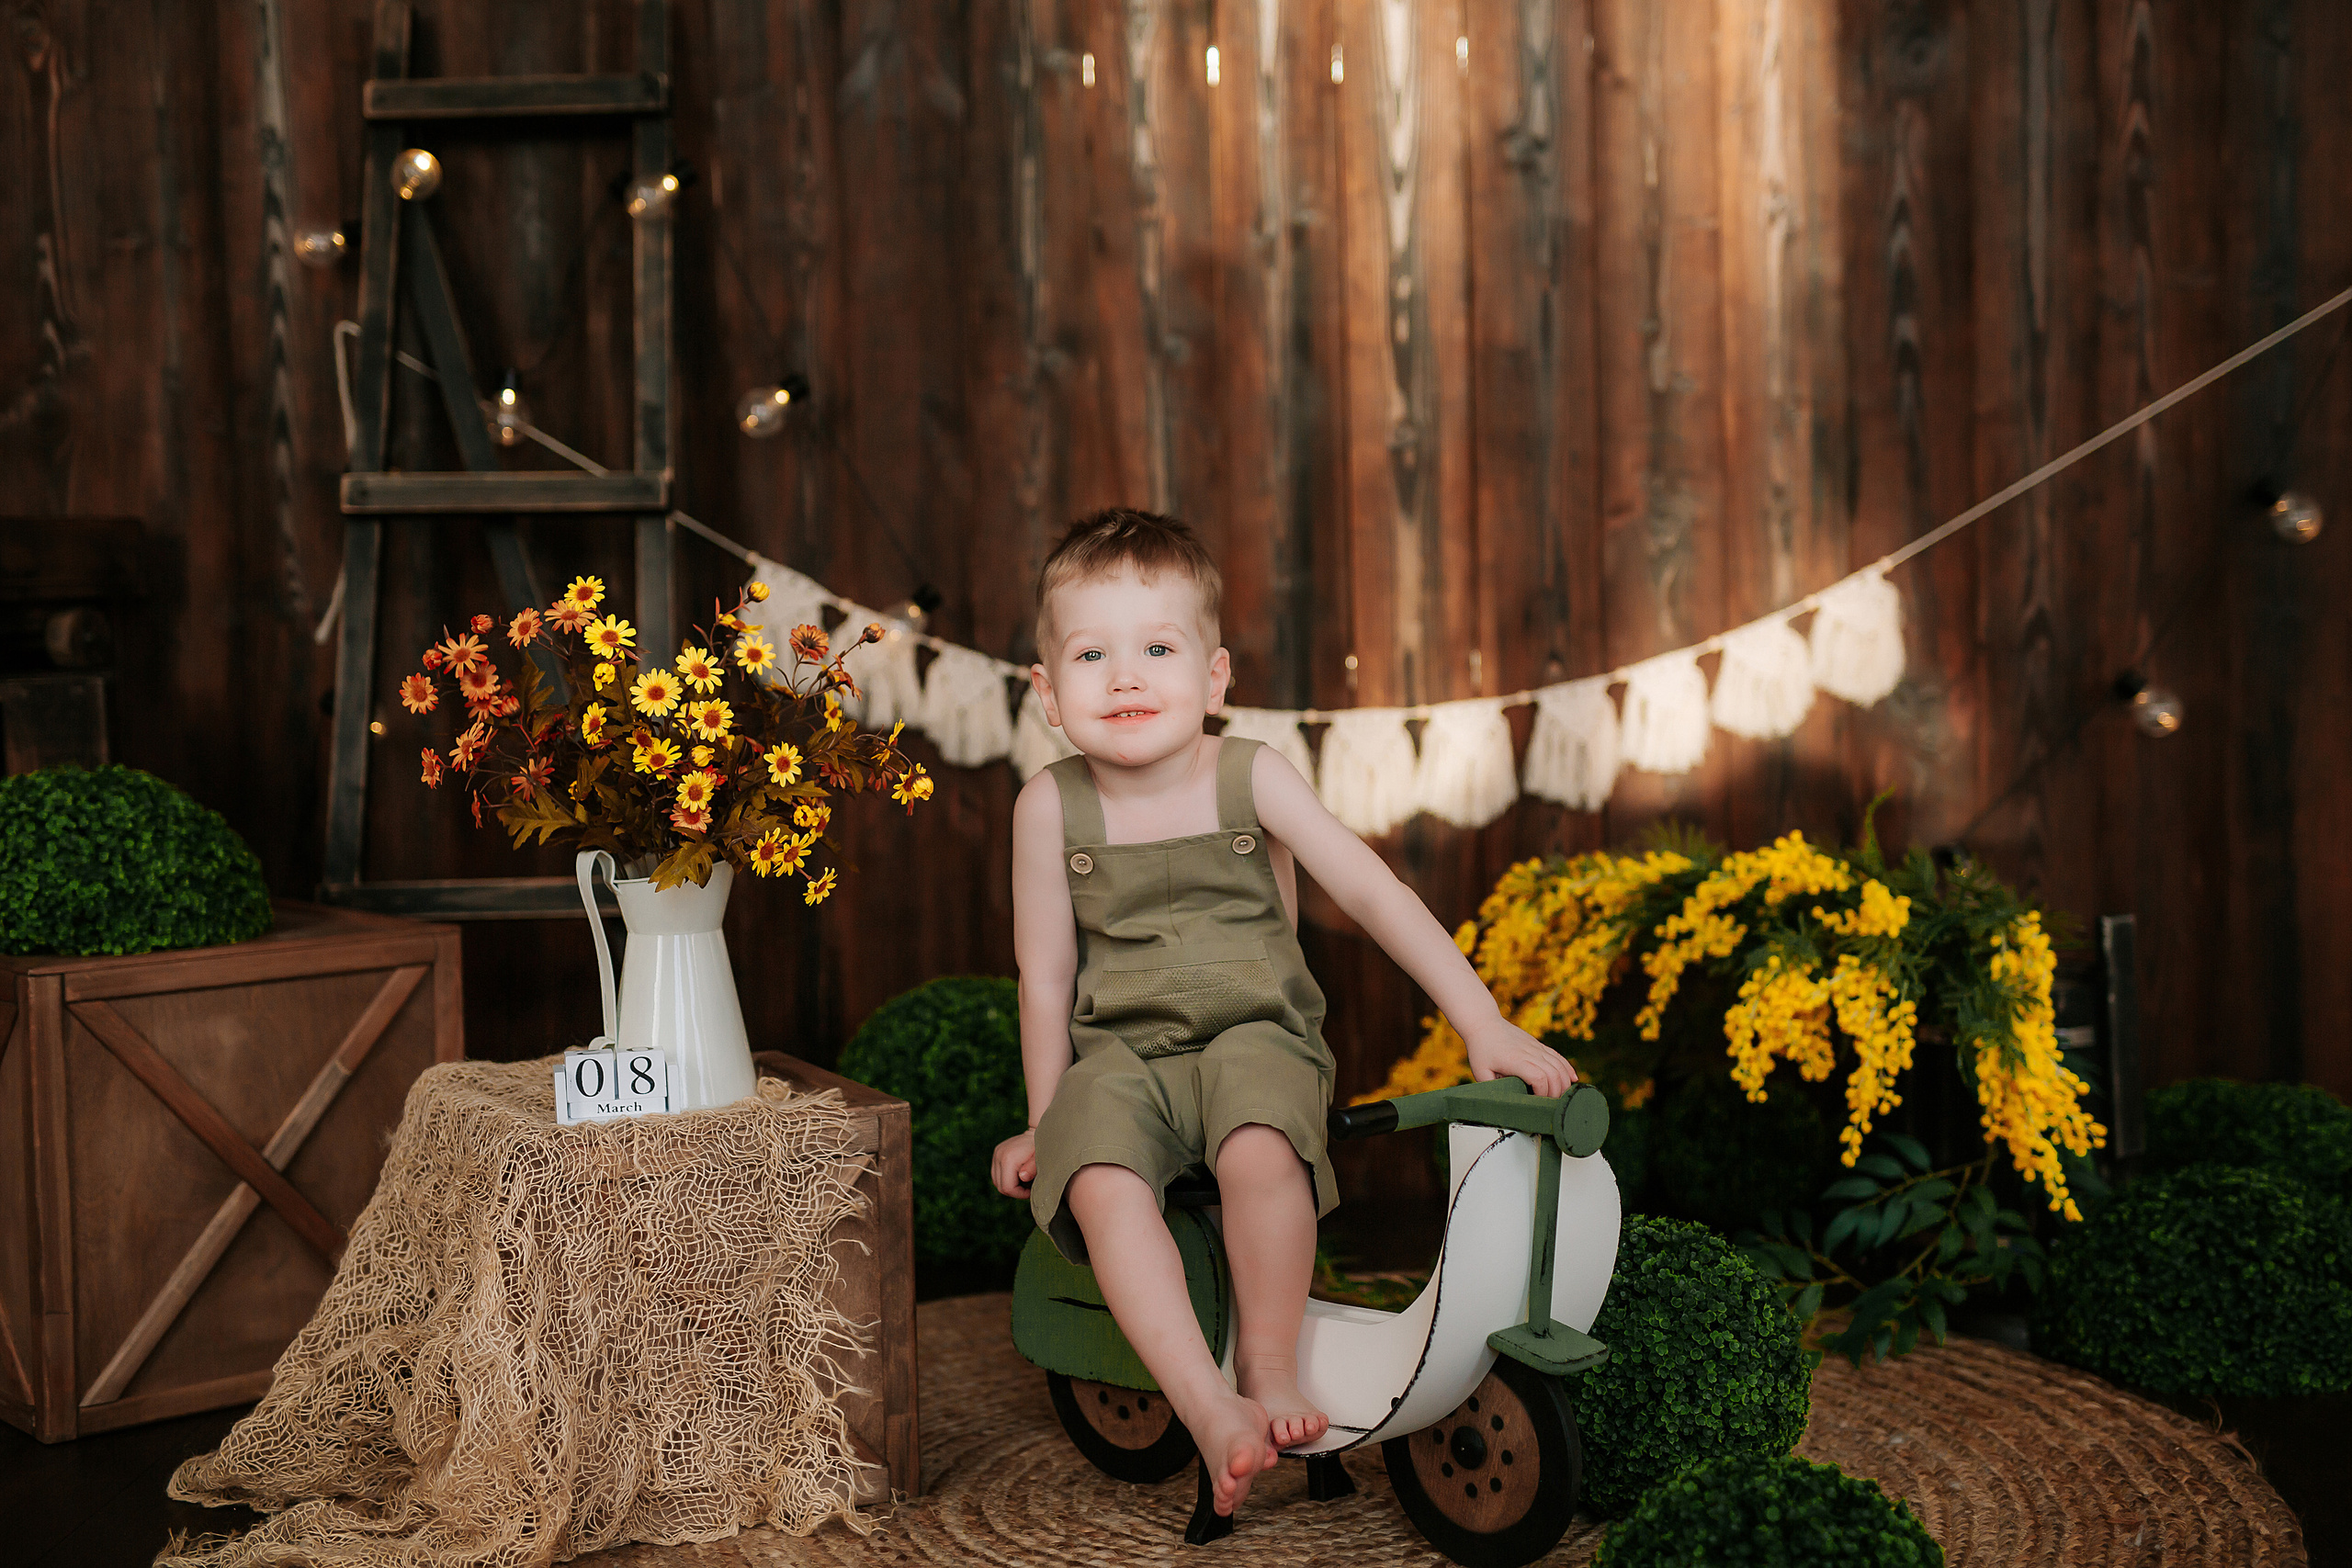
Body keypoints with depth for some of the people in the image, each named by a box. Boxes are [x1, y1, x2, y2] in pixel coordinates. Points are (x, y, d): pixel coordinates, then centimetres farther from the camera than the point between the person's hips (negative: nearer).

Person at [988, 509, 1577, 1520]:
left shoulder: (1250, 778, -4)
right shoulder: (1051, 807, -2)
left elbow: (1373, 893, -6)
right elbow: (1045, 975, 7)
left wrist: (1482, 1022, -12)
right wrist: (1044, 1119, 9)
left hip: (1254, 1033, -1)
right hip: (1119, 1054, 1)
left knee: (1260, 1150, -34)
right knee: (1098, 1180, -31)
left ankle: (1271, 1369, -12)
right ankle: (1209, 1408, -27)